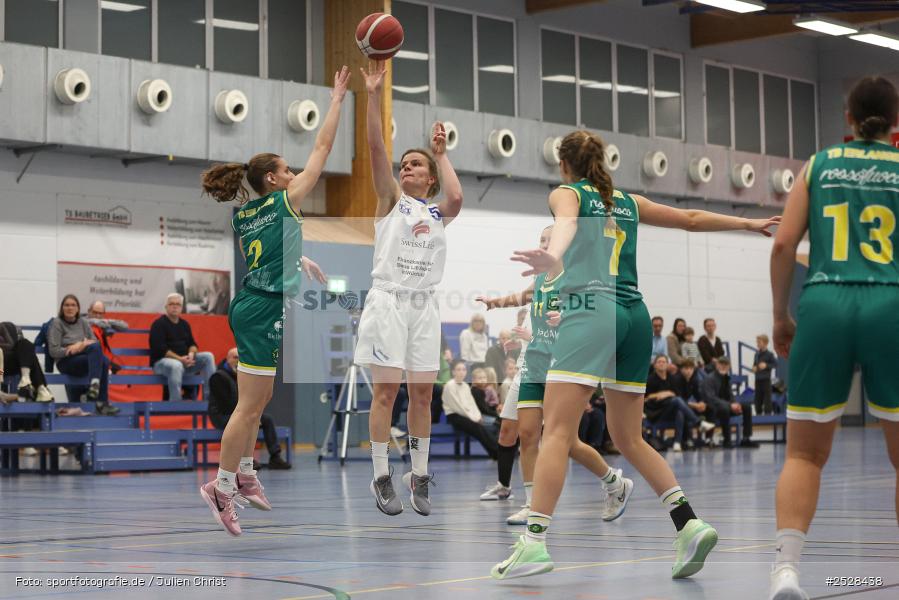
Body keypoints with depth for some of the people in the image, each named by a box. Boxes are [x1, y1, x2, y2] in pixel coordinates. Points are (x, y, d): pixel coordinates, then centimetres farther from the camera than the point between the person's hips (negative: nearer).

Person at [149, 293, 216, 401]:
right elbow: (160, 349, -17)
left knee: (208, 356, -11)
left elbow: (192, 344, 15)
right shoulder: (158, 324, -7)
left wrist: (191, 354, -11)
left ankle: (210, 397, -16)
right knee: (176, 365, -41)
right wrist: (180, 359, -24)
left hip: (184, 360, 7)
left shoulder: (184, 324, 16)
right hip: (161, 362, -7)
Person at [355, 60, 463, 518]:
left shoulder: (439, 212, 13)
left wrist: (441, 153, 2)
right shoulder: (391, 199, 7)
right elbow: (376, 148, -5)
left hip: (424, 304, 3)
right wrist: (374, 94, -14)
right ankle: (381, 478, -2)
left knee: (422, 392, 3)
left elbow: (456, 197, -11)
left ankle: (418, 476, 11)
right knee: (386, 390, -6)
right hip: (388, 299, -3)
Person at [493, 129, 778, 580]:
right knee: (629, 438, 15)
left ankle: (534, 543, -24)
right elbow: (692, 219, 31)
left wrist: (553, 258, -38)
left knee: (556, 429, -13)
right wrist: (749, 224, 45)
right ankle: (689, 524, 2)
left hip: (591, 310, -6)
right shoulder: (629, 202, 24)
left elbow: (567, 223, -16)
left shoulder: (566, 193, 9)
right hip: (635, 315, 6)